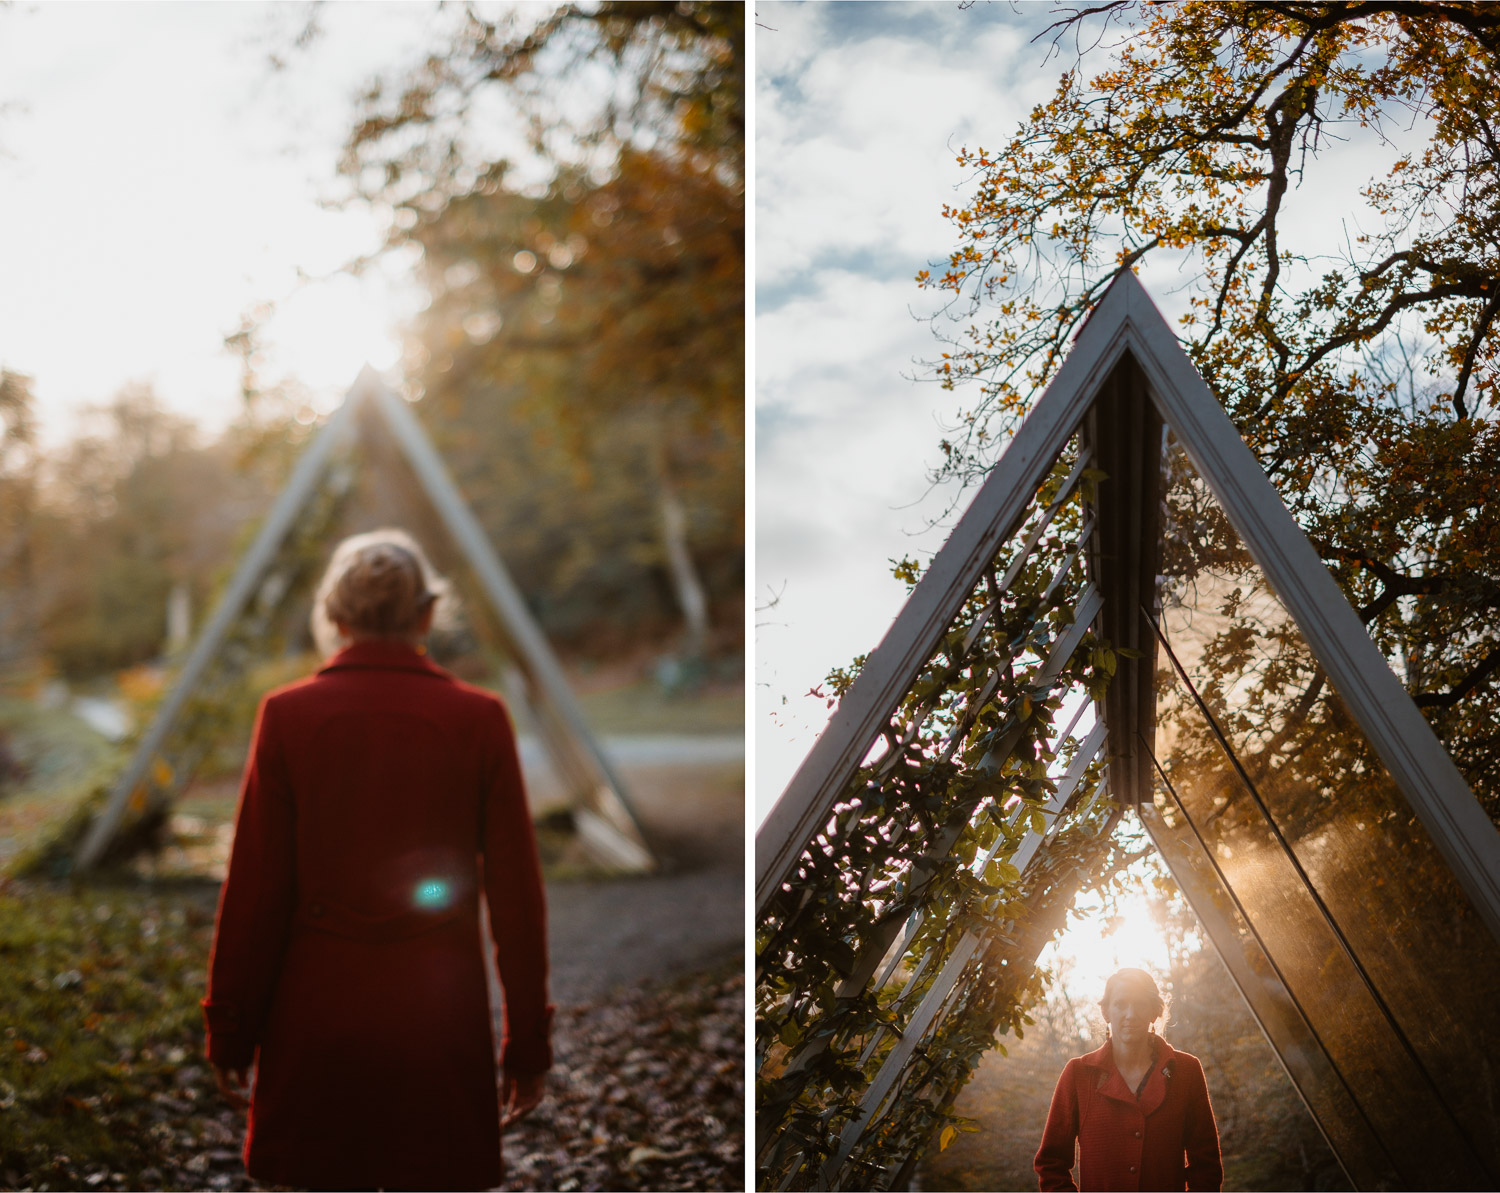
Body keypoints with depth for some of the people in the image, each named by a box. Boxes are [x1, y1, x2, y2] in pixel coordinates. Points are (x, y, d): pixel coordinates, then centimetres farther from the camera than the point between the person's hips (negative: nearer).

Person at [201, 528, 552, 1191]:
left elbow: (254, 892, -1)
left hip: (315, 1014, 0)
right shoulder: (479, 718, -2)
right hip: (440, 1014, 0)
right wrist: (528, 1044, 8)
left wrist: (230, 1031, 9)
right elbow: (516, 895, 0)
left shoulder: (287, 714, -3)